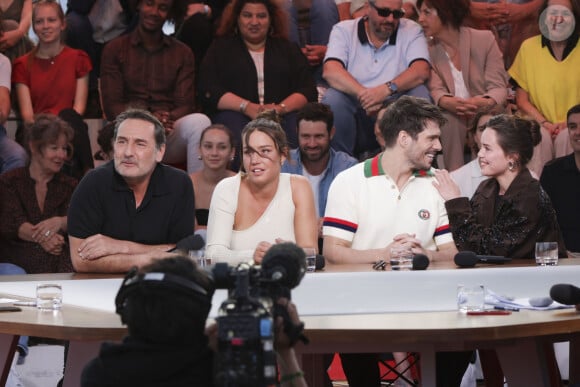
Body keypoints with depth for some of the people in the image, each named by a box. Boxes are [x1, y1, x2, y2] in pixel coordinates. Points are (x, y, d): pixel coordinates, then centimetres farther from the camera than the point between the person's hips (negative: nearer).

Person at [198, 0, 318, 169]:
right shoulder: (221, 47, 19)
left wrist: (281, 108, -12)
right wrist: (247, 107, -13)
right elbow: (208, 91, 4)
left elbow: (308, 90, 10)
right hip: (236, 113, -1)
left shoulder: (287, 49, 24)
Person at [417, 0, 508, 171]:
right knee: (448, 118, -33)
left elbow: (498, 86, -6)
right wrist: (449, 102, -33)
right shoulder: (429, 50, 6)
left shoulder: (484, 39, 0)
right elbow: (436, 91, -7)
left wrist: (487, 102, -31)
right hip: (453, 119, 1)